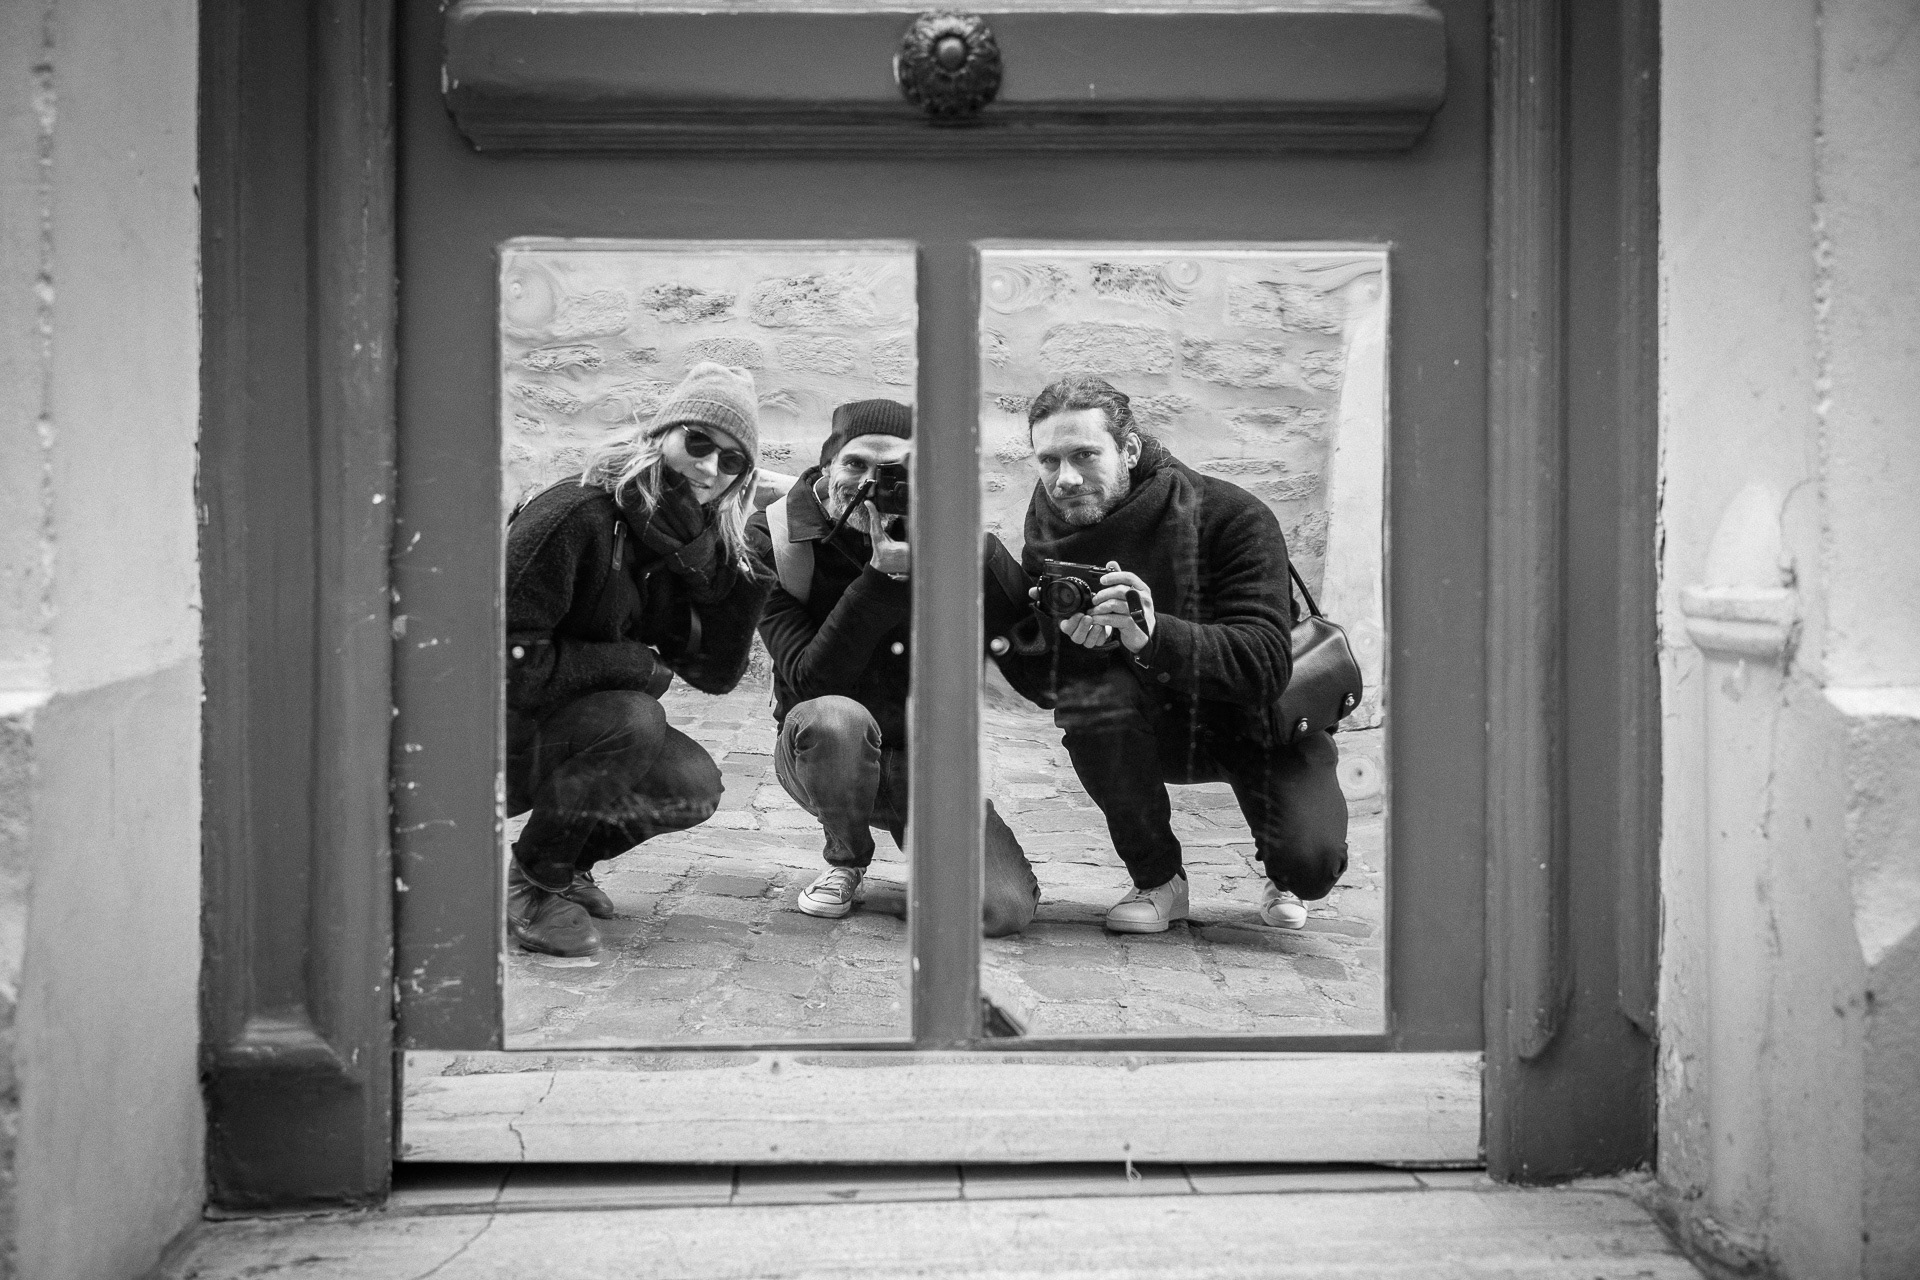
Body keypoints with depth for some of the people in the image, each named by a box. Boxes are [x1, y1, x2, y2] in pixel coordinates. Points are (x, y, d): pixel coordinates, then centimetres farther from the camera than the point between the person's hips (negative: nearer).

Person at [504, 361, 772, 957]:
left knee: (695, 785, -11)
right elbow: (505, 657, -27)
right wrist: (630, 663, -20)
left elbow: (716, 673, -1)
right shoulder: (578, 514, -22)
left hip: (566, 727, 8)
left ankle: (564, 861, 13)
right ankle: (528, 883, -15)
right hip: (496, 736, -7)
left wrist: (717, 572, -14)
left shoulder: (685, 548, 3)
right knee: (634, 719, -31)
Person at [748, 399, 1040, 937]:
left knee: (1005, 909, -20)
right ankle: (845, 861, -5)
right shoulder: (773, 536, -10)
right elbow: (812, 679, -21)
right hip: (822, 752, -1)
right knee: (835, 718, -38)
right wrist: (883, 577, -31)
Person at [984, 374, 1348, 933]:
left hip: (1258, 722, -2)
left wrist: (1153, 634, -48)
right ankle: (1157, 881, -7)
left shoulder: (1232, 517, -25)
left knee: (1312, 861, -26)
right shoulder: (1050, 527, -11)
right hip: (1157, 728, 3)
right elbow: (1043, 684, -14)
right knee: (1096, 701, -32)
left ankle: (1281, 878, 17)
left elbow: (1266, 665, -33)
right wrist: (1072, 646, -39)